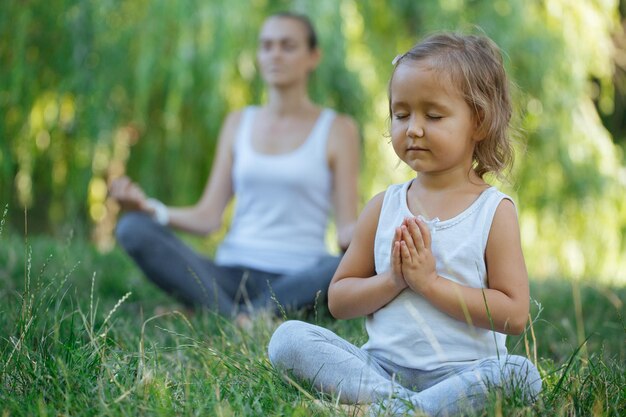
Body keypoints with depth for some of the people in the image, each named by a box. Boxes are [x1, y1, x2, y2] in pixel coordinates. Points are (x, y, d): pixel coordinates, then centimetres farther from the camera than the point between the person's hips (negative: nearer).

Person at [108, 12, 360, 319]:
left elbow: (346, 228, 0)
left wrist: (355, 235, -24)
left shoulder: (337, 129, 7)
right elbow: (208, 217, 8)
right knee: (133, 228, -19)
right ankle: (237, 324, -31)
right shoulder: (239, 124, 15)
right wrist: (150, 208, -10)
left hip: (299, 280, -3)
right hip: (232, 274, 3)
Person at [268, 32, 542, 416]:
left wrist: (431, 283, -13)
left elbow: (515, 315, -8)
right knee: (288, 337, -16)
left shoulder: (495, 211, 1)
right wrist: (391, 281, -9)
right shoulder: (384, 207, 9)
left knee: (520, 375, -33)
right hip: (380, 365, 3)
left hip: (461, 371, -3)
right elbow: (338, 301, 10)